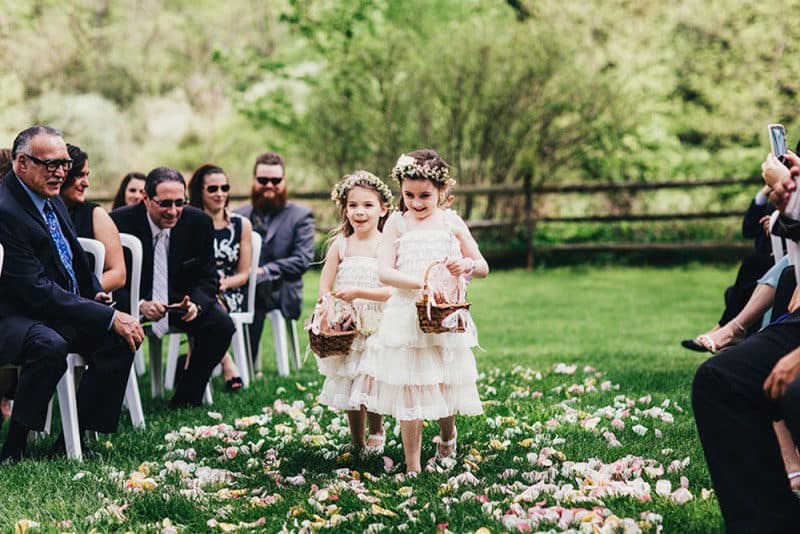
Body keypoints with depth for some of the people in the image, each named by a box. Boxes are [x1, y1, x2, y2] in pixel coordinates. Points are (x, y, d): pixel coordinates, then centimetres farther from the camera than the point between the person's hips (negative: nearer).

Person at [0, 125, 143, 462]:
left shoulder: (51, 197, 9)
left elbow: (76, 261, 20)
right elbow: (36, 289, -25)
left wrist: (104, 303, 0)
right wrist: (108, 317, -25)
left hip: (66, 311, 9)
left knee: (123, 338, -12)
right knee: (50, 346, -38)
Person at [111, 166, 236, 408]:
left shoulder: (199, 222, -8)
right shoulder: (120, 222, -17)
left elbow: (208, 276, -2)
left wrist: (196, 303, -25)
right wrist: (139, 305, -34)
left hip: (182, 300, 3)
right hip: (135, 301, -3)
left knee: (222, 324, -22)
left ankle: (185, 401, -5)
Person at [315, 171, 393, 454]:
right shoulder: (340, 245, 4)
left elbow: (392, 290, -15)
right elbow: (324, 289, 2)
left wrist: (358, 292, -22)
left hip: (377, 327, -3)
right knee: (349, 387, 9)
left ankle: (376, 433, 19)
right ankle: (357, 444, 24)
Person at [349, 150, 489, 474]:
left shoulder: (451, 223, 4)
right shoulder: (397, 223, 1)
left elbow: (483, 268, 8)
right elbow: (384, 273, -9)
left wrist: (467, 265, -15)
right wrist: (420, 281, -23)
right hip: (406, 316, -1)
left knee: (442, 385, 9)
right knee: (408, 395, -1)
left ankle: (448, 435, 42)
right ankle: (413, 469, 7)